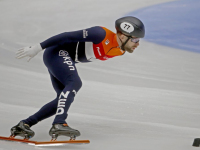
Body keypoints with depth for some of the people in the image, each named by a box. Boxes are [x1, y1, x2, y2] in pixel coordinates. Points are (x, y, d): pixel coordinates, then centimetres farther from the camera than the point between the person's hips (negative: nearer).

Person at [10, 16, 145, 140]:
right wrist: (37, 48, -24)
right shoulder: (102, 35, -26)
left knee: (64, 99, 5)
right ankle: (59, 124, -42)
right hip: (56, 52, -10)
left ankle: (24, 125, 8)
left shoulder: (120, 51, 1)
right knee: (75, 83, -30)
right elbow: (68, 36, -25)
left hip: (64, 59, 10)